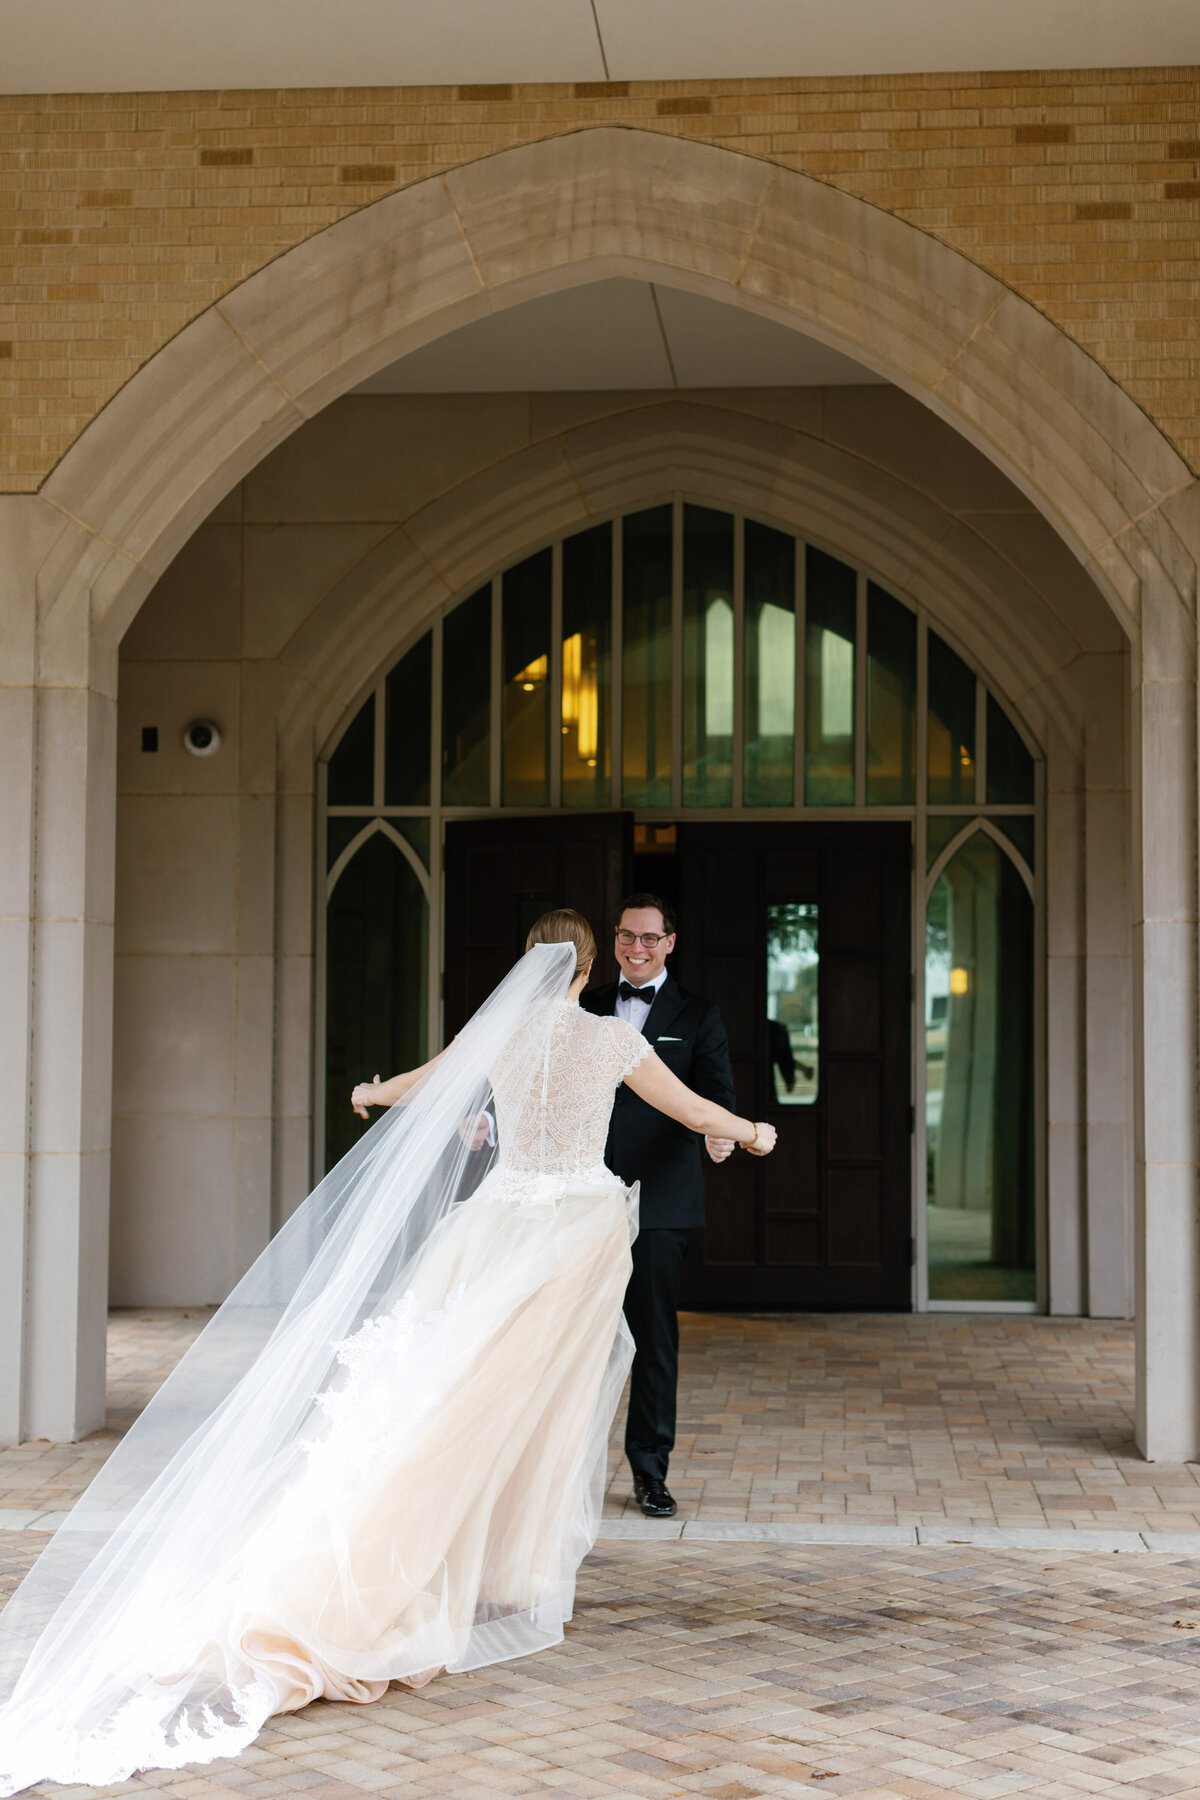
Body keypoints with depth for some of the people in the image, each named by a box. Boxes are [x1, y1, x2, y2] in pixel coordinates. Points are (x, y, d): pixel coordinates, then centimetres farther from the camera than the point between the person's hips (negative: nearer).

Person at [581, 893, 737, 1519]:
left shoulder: (697, 1017, 7)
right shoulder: (585, 1010, 13)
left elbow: (714, 1092, -3)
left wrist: (721, 1132, -25)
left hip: (660, 1201, -2)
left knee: (654, 1335, 2)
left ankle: (650, 1470, 13)